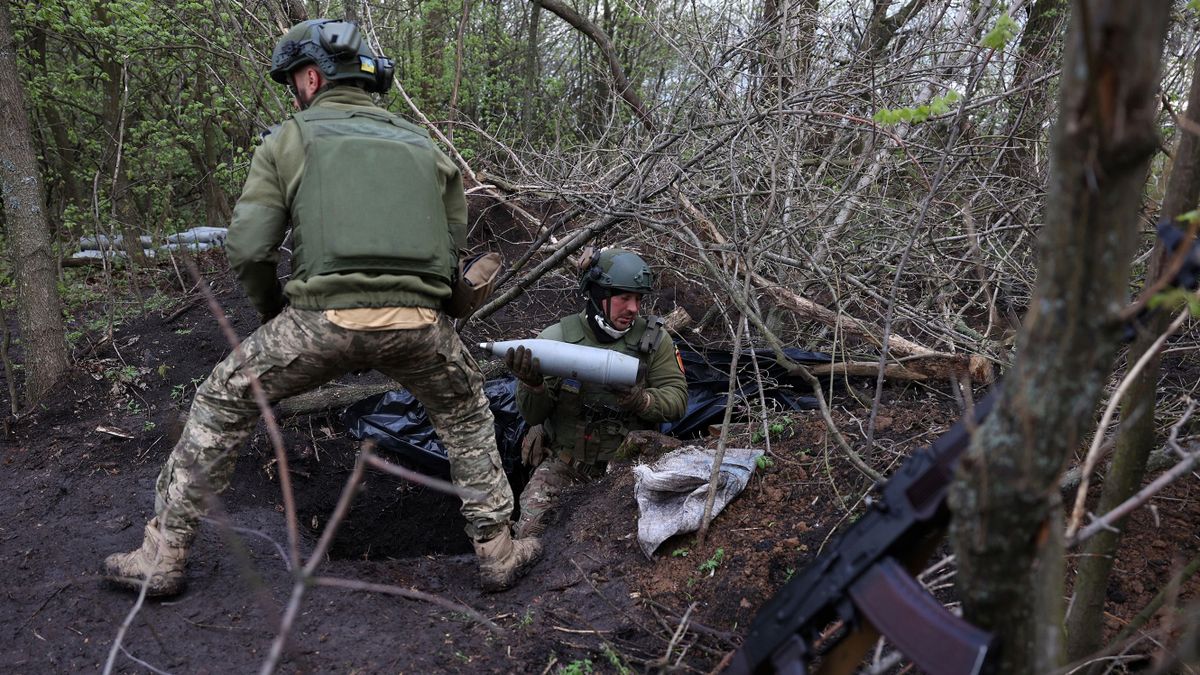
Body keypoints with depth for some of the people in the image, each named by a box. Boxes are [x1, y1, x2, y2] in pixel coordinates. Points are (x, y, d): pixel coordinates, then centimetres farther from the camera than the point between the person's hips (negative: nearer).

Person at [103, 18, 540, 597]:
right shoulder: (421, 144, 22)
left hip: (325, 317, -2)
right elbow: (454, 240, 20)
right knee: (465, 416, 29)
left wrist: (271, 313, 20)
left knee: (220, 408, 20)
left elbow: (247, 247, 3)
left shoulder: (290, 139, 12)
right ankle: (497, 550, 29)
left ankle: (162, 556, 28)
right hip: (418, 322, 3)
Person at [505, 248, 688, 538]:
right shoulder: (557, 337, -9)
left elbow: (677, 397, -7)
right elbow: (533, 415, -7)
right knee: (531, 530, -17)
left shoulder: (653, 340, -5)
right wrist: (533, 384, -30)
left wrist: (642, 400, -29)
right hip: (564, 462, 0)